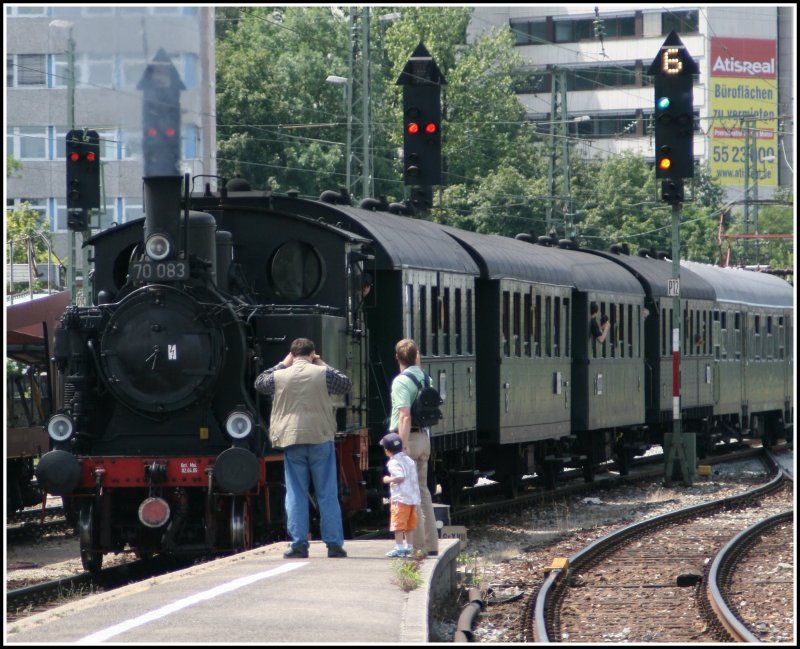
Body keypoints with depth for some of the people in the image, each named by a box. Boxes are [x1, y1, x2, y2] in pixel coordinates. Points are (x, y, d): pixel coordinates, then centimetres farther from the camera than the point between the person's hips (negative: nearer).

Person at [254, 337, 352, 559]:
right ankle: (334, 544, 2)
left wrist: (282, 364, 23)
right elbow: (346, 385, 15)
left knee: (296, 494, 5)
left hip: (292, 441, 1)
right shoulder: (323, 373, -1)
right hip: (320, 439, -1)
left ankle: (299, 545, 0)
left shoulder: (280, 376, 2)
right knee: (327, 494, 4)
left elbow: (259, 383, 21)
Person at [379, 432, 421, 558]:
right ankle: (409, 547, 18)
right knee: (409, 524, 14)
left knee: (398, 524, -5)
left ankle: (399, 548, -9)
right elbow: (414, 478, 16)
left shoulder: (394, 462, -11)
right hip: (413, 498, 8)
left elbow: (400, 477, -25)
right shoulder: (409, 460, 14)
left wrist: (388, 479, -10)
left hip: (400, 498, -8)